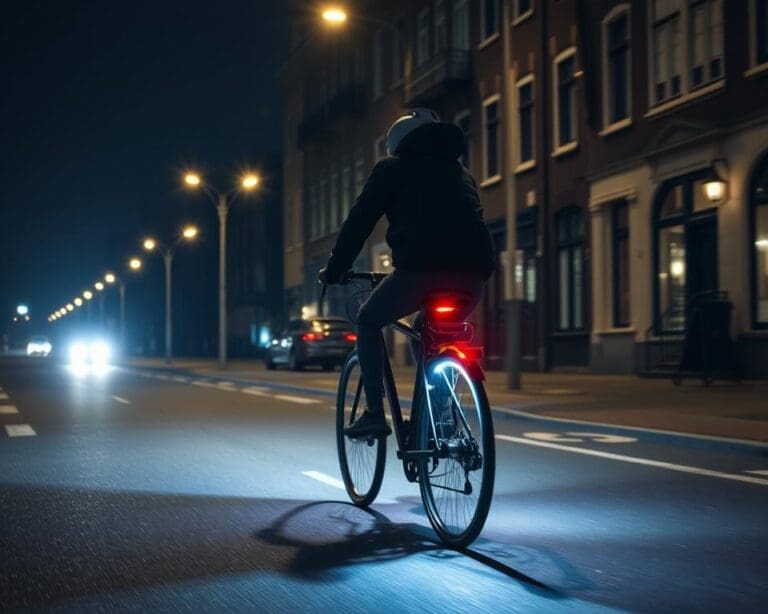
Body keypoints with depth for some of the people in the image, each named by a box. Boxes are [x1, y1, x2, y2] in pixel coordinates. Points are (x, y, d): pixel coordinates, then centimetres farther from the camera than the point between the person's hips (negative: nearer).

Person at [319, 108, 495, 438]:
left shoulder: (393, 168, 16)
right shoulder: (461, 172, 32)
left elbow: (359, 222, 12)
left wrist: (333, 270, 22)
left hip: (420, 270, -5)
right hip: (472, 275, 5)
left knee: (368, 322, 20)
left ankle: (374, 413, 9)